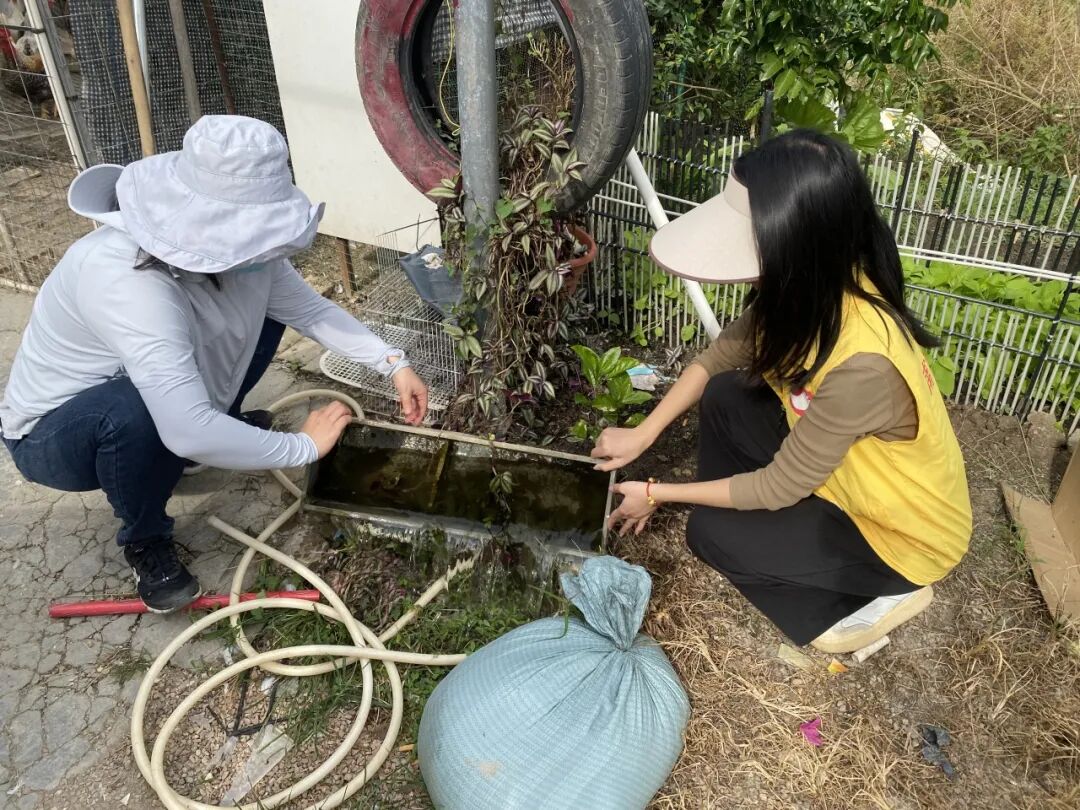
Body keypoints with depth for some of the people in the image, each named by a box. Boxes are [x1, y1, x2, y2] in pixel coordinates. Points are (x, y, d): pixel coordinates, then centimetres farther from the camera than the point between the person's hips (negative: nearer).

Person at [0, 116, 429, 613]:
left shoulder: (228, 241, -19)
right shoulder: (126, 278, -41)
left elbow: (307, 307, -6)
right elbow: (188, 433, -47)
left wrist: (392, 364, -17)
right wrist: (304, 447, -33)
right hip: (53, 435, -6)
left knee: (263, 306, -4)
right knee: (135, 409, -40)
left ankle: (217, 427, 18)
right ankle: (144, 543, -7)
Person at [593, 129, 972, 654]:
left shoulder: (863, 364, -40)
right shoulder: (820, 287, -17)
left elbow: (779, 488, -27)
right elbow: (720, 354, -1)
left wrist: (658, 493, -15)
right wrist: (644, 433, -6)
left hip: (904, 531, -6)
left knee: (711, 534, -11)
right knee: (726, 396, -8)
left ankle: (881, 596, 4)